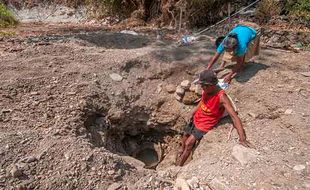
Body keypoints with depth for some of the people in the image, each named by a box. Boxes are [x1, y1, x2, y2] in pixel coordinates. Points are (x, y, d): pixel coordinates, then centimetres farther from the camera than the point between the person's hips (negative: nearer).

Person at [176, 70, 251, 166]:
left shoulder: (221, 97, -31)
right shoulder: (206, 90, -12)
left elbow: (234, 116, -34)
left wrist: (242, 138, -42)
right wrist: (192, 113, 5)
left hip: (205, 125, -6)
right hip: (196, 118, 7)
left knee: (188, 144, -7)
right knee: (185, 135, 19)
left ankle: (179, 165, 14)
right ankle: (181, 151, 48)